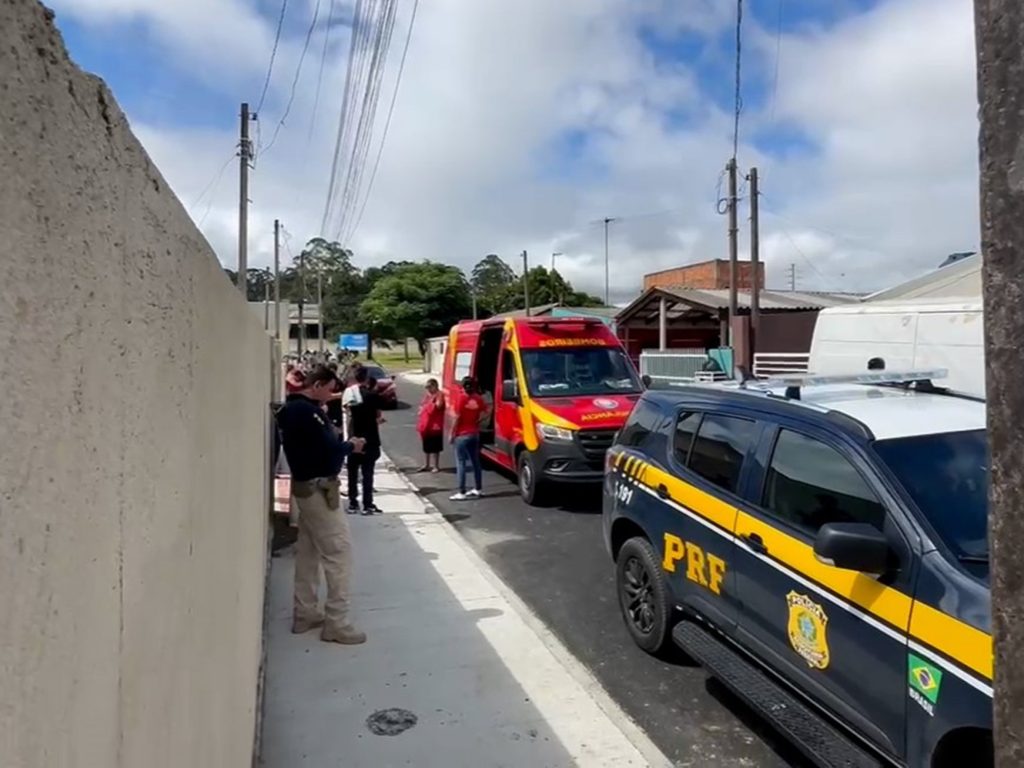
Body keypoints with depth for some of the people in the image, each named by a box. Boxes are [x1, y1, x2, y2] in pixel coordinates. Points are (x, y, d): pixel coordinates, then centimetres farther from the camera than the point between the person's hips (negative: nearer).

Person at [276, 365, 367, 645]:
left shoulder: (292, 408, 13)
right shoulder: (307, 411, -19)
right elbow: (329, 449, -24)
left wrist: (341, 445, 0)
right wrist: (351, 446, -6)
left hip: (303, 484, 11)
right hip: (318, 488, -11)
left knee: (308, 550, 15)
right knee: (339, 551, -6)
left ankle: (304, 613, 24)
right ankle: (336, 623, -2)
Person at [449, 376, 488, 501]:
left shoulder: (461, 398, -13)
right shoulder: (478, 399, 2)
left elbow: (457, 418, -14)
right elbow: (485, 414, 1)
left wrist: (452, 434, -7)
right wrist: (476, 423, 11)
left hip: (462, 435, -6)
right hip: (474, 434, 6)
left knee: (461, 463, -2)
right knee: (475, 462, 15)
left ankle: (462, 493, -3)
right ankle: (478, 489, 22)